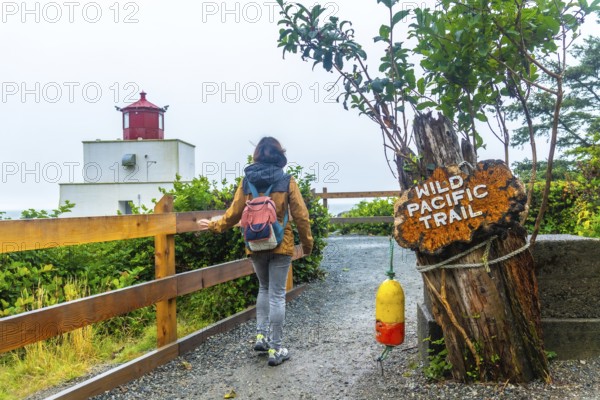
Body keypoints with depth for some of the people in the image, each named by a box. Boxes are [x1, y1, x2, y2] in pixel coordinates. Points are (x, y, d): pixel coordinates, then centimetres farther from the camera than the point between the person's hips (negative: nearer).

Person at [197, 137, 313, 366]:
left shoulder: (247, 181, 2)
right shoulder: (287, 181, -5)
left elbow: (234, 213, 6)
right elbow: (300, 216, -4)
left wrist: (214, 226, 22)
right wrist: (307, 243, 8)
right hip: (280, 245, -3)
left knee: (264, 288, 23)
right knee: (277, 295, 3)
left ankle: (261, 335, 17)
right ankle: (275, 349, 8)